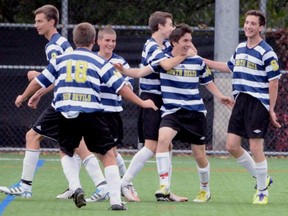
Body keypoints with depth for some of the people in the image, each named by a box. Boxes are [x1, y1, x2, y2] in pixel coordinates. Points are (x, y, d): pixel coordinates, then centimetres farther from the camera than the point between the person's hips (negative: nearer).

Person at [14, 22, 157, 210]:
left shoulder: (60, 60, 14)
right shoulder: (100, 62, 7)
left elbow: (39, 82, 20)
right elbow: (120, 87, 6)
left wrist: (23, 97, 37)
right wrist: (142, 103, 16)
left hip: (65, 114, 2)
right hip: (91, 113, -2)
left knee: (66, 152, 24)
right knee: (108, 155, 4)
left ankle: (75, 187, 1)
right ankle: (116, 200, -4)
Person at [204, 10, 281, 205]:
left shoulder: (266, 52, -11)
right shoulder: (240, 48, 12)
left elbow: (274, 82, -10)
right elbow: (230, 67, 30)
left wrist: (271, 110, -12)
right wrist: (203, 61, 30)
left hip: (258, 104, -7)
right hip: (240, 101, 7)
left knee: (255, 148, -7)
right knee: (232, 145, 4)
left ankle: (263, 191, 7)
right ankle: (261, 178, 21)